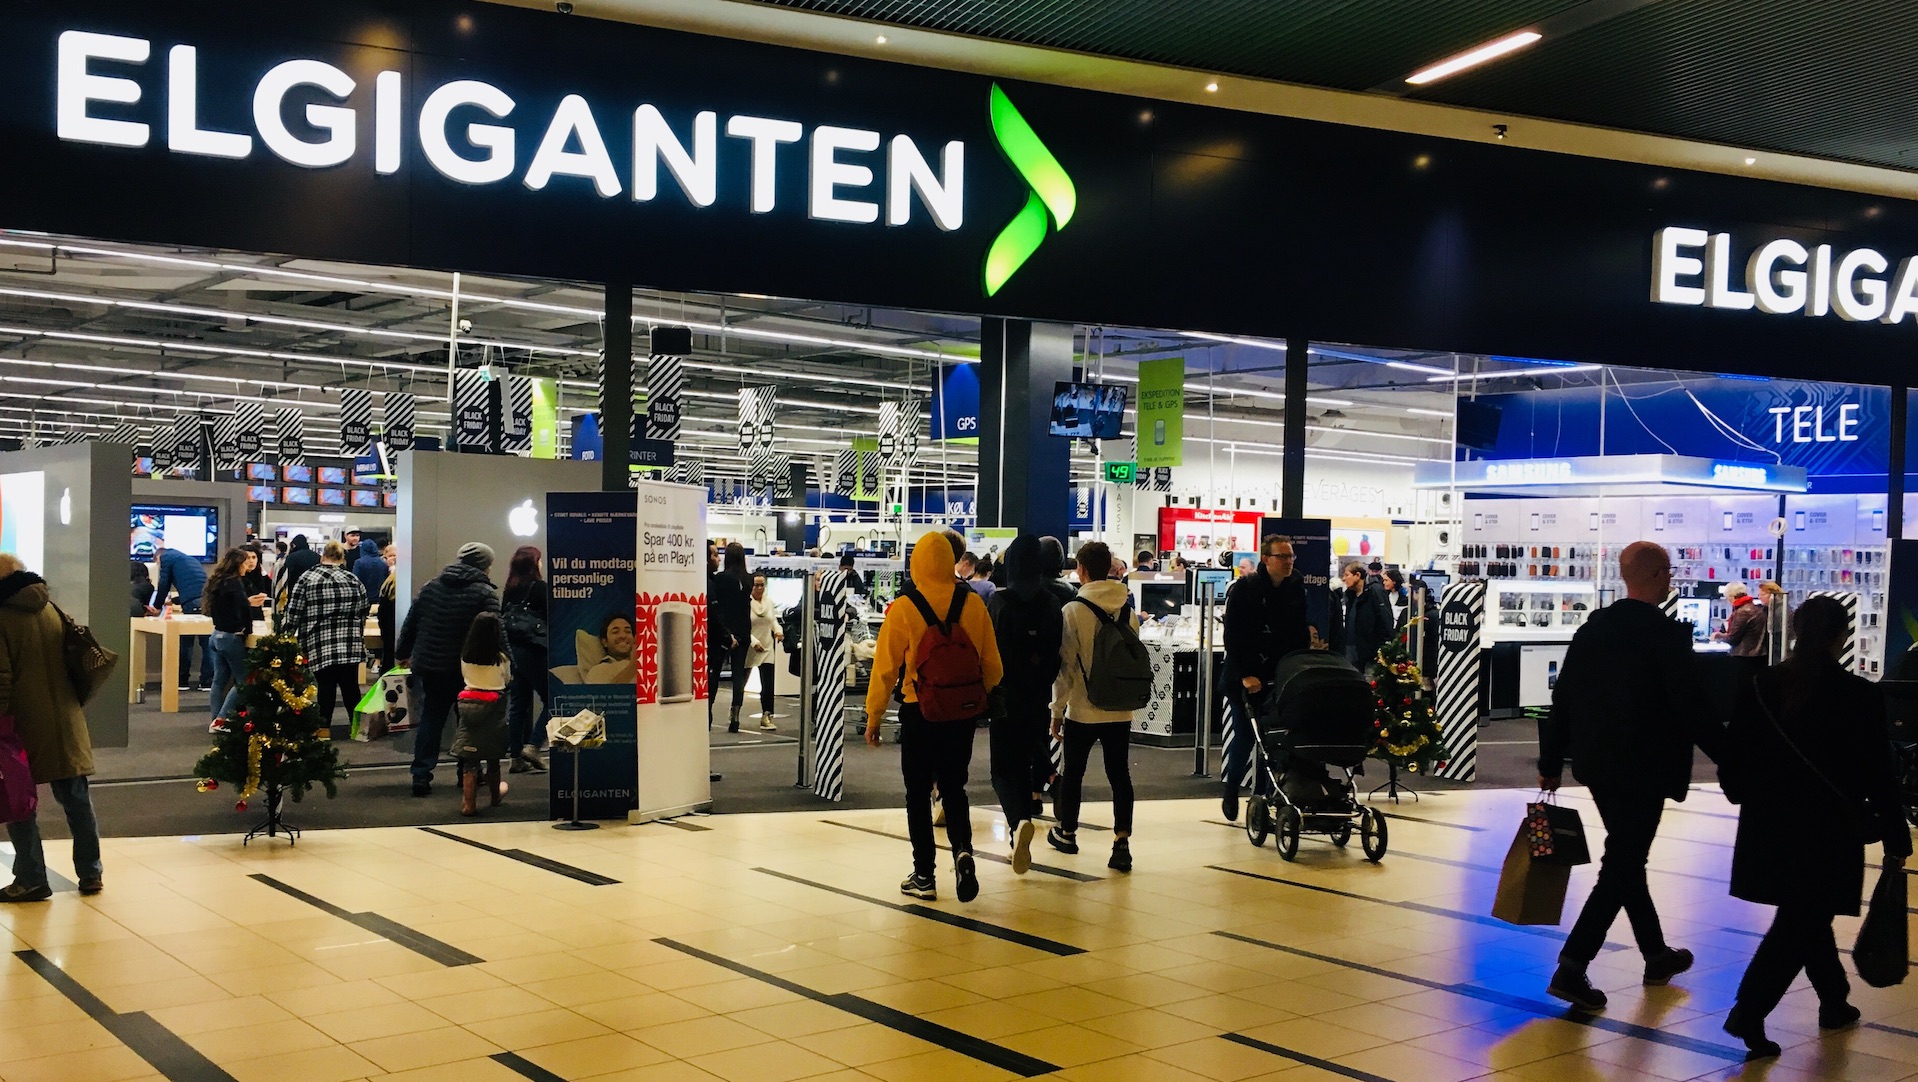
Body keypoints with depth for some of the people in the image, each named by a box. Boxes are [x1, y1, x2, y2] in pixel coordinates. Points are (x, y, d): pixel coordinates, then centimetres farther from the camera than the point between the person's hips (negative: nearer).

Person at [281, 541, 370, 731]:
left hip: (320, 648, -2)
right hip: (351, 648, 2)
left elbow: (293, 615, -2)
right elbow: (362, 616, 11)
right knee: (351, 688, 9)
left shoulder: (307, 579, -1)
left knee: (326, 688, 5)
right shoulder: (355, 582, 6)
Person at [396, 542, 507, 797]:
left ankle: (421, 776, 3)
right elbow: (497, 634, -15)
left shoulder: (431, 587, 8)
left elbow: (410, 623, 13)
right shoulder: (485, 594, -10)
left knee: (430, 719, 10)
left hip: (429, 668, 4)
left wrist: (404, 653, 24)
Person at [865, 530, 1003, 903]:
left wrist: (874, 716, 1)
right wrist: (982, 696, 22)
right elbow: (992, 663, 4)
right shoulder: (973, 604, -2)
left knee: (918, 793, 10)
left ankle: (924, 875, 12)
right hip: (963, 712, 3)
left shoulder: (903, 608, -11)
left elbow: (885, 666, -8)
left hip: (919, 712, -3)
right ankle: (962, 850, -9)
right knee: (954, 788, 15)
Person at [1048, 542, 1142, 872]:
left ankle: (1067, 832, 30)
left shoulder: (1073, 611, -11)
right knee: (1119, 774, 5)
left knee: (1073, 771, 15)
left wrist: (1057, 710, -2)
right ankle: (1121, 842, -6)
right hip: (1120, 709, 3)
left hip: (1083, 709, -3)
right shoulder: (1129, 611, 2)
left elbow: (1065, 666, -10)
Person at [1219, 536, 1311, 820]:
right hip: (1244, 679, -3)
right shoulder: (1243, 588, -8)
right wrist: (1245, 676, -18)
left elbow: (1301, 636, 8)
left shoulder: (1296, 590, 5)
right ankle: (1231, 792, 20)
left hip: (1280, 678, 4)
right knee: (1244, 736, -1)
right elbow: (1232, 637, -12)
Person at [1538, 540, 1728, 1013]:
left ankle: (1657, 953, 35)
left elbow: (1563, 699, 7)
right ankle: (1572, 966, -9)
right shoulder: (1668, 635, -15)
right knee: (1621, 866, -2)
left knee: (1626, 857, 20)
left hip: (1598, 766, 7)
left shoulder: (1593, 628, 4)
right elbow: (1691, 708, -17)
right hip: (1645, 770, -7)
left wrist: (1551, 762, 15)